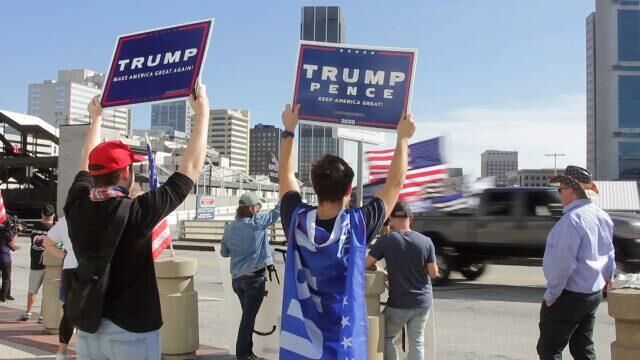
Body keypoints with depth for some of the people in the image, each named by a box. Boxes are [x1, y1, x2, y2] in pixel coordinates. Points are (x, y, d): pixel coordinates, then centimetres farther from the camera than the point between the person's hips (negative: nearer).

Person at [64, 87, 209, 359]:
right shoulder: (136, 213, -20)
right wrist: (202, 114, -3)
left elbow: (87, 164, 14)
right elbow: (191, 167, -13)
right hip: (131, 331, -5)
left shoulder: (77, 207, -7)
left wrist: (96, 118, 27)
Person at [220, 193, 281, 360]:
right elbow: (277, 212, -4)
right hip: (255, 278, -6)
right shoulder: (257, 222, -12)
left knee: (248, 316, 18)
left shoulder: (230, 228, 4)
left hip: (237, 278, 6)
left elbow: (224, 252, 13)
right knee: (248, 318, 2)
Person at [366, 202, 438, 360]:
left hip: (399, 303, -3)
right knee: (417, 342, 11)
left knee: (386, 338, 17)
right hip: (423, 301, 3)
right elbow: (433, 273, -3)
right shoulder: (426, 241, -4)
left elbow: (367, 264, -10)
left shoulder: (386, 240, -11)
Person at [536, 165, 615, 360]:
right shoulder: (602, 216, 7)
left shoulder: (572, 219, -23)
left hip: (570, 295, -9)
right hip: (595, 293, 9)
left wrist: (551, 295, -16)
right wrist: (608, 276, 36)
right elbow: (609, 252, 20)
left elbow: (564, 263, -24)